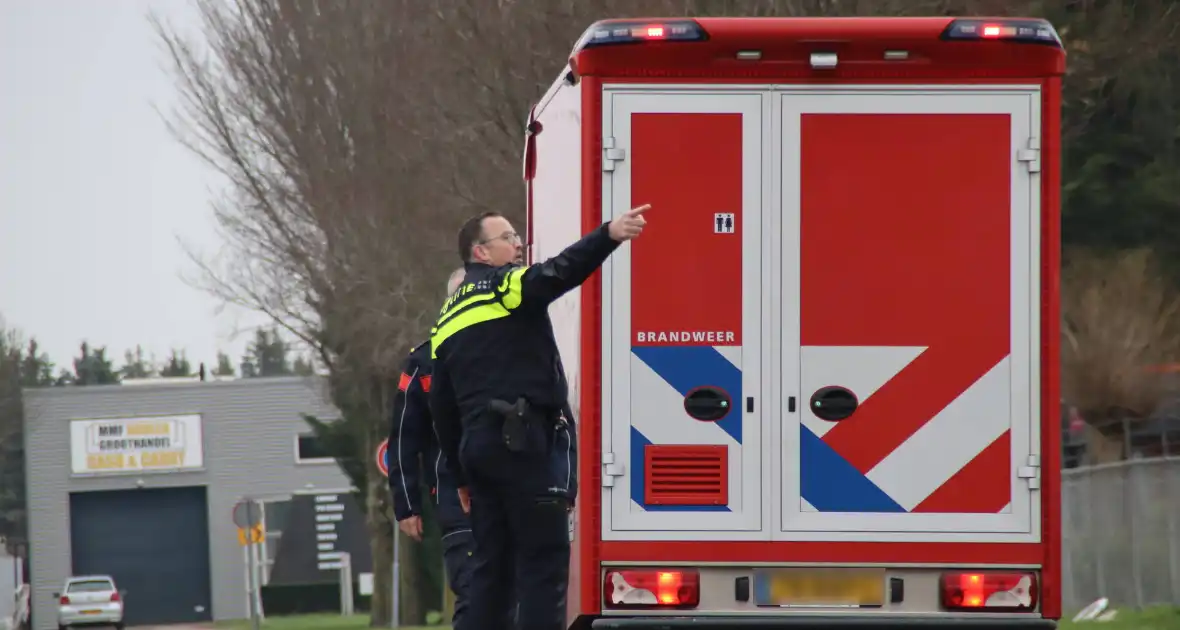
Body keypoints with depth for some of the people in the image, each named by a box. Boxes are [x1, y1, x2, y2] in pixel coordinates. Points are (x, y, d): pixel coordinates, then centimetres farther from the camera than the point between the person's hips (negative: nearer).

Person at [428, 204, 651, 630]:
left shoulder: (448, 319, 23)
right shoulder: (509, 284, -1)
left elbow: (442, 408, 23)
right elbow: (561, 271, -23)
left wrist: (462, 478, 27)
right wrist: (609, 235, -38)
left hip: (477, 445, 8)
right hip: (524, 441, -8)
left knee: (492, 564, 11)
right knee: (543, 558, -10)